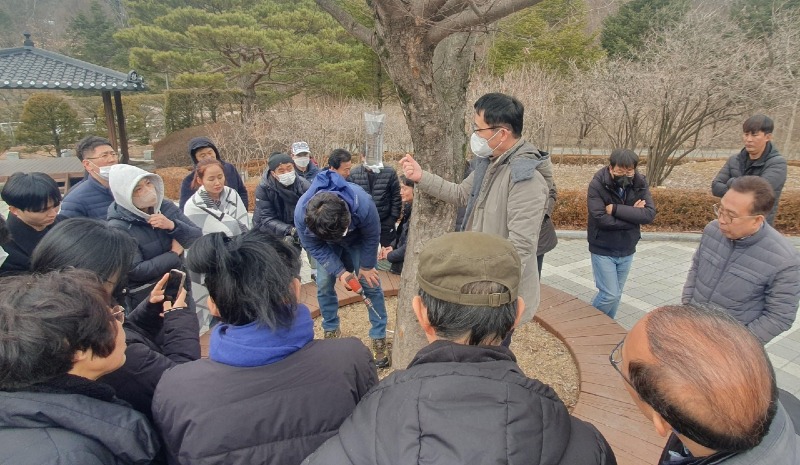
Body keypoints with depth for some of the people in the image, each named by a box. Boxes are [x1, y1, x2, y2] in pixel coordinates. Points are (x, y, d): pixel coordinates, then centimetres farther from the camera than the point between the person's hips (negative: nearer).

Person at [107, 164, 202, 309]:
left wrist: (172, 226, -22)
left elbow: (197, 240, -5)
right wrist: (174, 254, -15)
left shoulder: (166, 207, -3)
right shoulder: (118, 228, -18)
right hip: (146, 301, -5)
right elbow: (136, 271, -23)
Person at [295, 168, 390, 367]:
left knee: (371, 284, -5)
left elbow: (372, 237, -22)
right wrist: (339, 271, -26)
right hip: (325, 245, 2)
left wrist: (366, 266, -11)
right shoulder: (301, 213, -39)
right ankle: (331, 331, 20)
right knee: (324, 286, -4)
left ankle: (379, 339, 5)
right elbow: (315, 247, -21)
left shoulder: (363, 204, -44)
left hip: (357, 241, -1)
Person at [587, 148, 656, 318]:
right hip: (603, 251, -4)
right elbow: (601, 219, -26)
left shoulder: (640, 183, -4)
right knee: (610, 294, -4)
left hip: (627, 251, 5)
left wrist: (616, 209, -24)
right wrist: (633, 214, -16)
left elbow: (650, 214, -16)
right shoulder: (597, 184, -17)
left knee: (616, 295, 15)